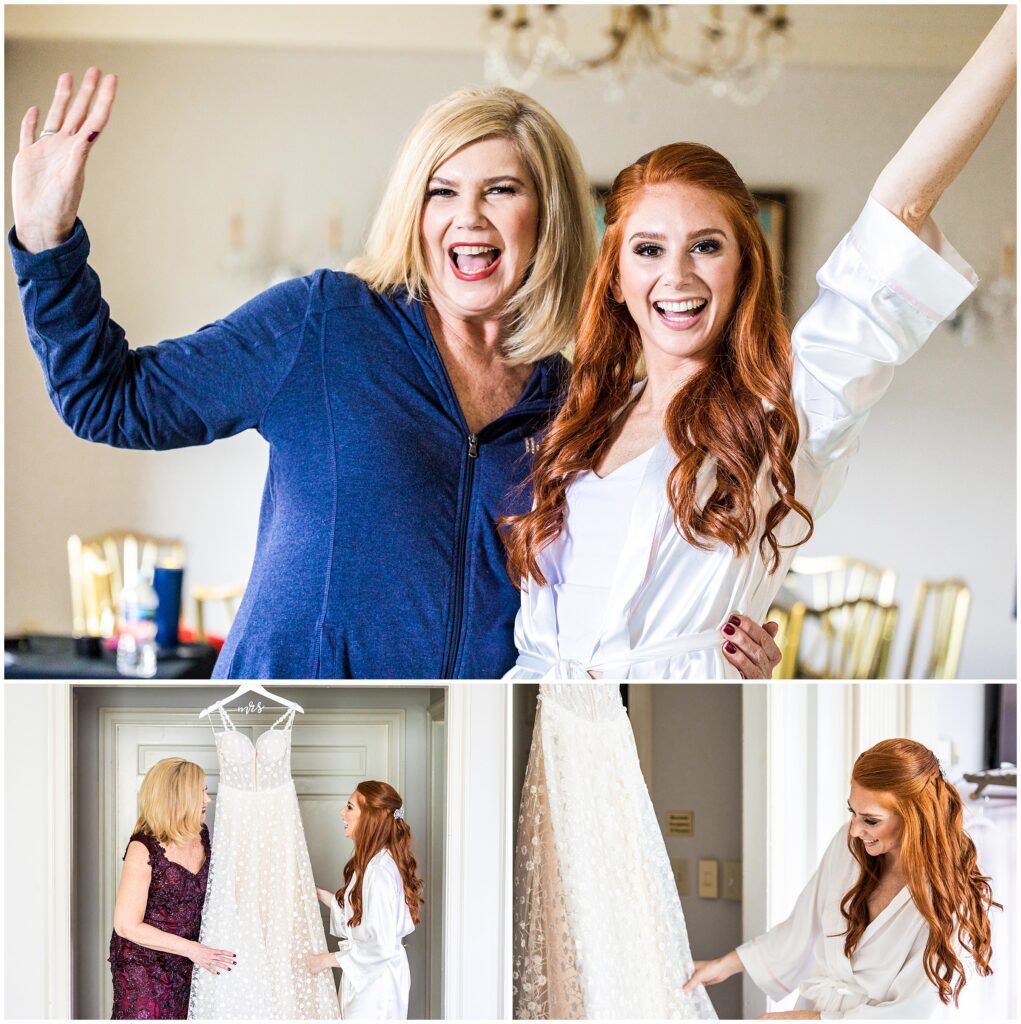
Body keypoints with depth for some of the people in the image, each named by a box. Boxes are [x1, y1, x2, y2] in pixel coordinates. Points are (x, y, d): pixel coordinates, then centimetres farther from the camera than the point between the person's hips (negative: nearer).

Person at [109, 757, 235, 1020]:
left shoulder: (201, 836, -1)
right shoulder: (144, 848, -21)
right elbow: (127, 925, -20)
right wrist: (193, 950, -21)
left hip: (185, 967, 6)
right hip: (143, 966, -6)